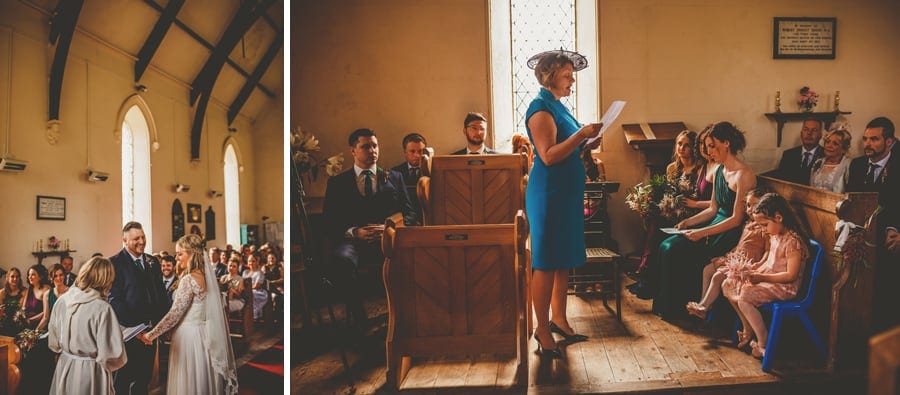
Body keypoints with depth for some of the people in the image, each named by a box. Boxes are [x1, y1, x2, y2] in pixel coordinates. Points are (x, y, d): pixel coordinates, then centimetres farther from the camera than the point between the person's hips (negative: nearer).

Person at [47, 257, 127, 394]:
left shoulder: (62, 300, -4)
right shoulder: (102, 308, -23)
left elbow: (53, 343, 9)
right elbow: (112, 354, -22)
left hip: (64, 368, 6)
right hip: (91, 373, -6)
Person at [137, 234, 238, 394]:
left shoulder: (189, 279, -17)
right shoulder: (207, 275, 6)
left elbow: (174, 314, -18)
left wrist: (151, 334, -10)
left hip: (189, 336, -8)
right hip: (204, 334, 8)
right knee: (204, 382, 16)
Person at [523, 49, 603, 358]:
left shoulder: (558, 107, 17)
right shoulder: (541, 108, -12)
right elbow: (548, 156, -21)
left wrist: (589, 144, 7)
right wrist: (581, 134, -21)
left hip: (567, 192, 10)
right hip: (548, 193, -10)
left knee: (565, 259, 14)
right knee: (546, 263, -4)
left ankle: (558, 318, 26)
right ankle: (542, 329, 6)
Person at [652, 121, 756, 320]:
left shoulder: (744, 175, -17)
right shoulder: (719, 171, 11)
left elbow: (736, 219, -18)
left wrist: (702, 232, -21)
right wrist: (688, 222, 0)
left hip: (731, 234, -8)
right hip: (716, 225, 9)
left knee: (677, 251, -20)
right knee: (667, 246, -9)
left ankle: (677, 307, -1)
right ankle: (666, 304, -1)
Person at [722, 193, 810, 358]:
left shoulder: (793, 241, -21)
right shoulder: (775, 235, 7)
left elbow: (791, 275, -23)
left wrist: (762, 277, -23)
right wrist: (754, 269, 4)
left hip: (784, 287, -10)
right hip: (767, 278, 10)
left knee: (744, 297, -28)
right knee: (728, 284, 4)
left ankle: (764, 343, -13)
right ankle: (748, 330, 14)